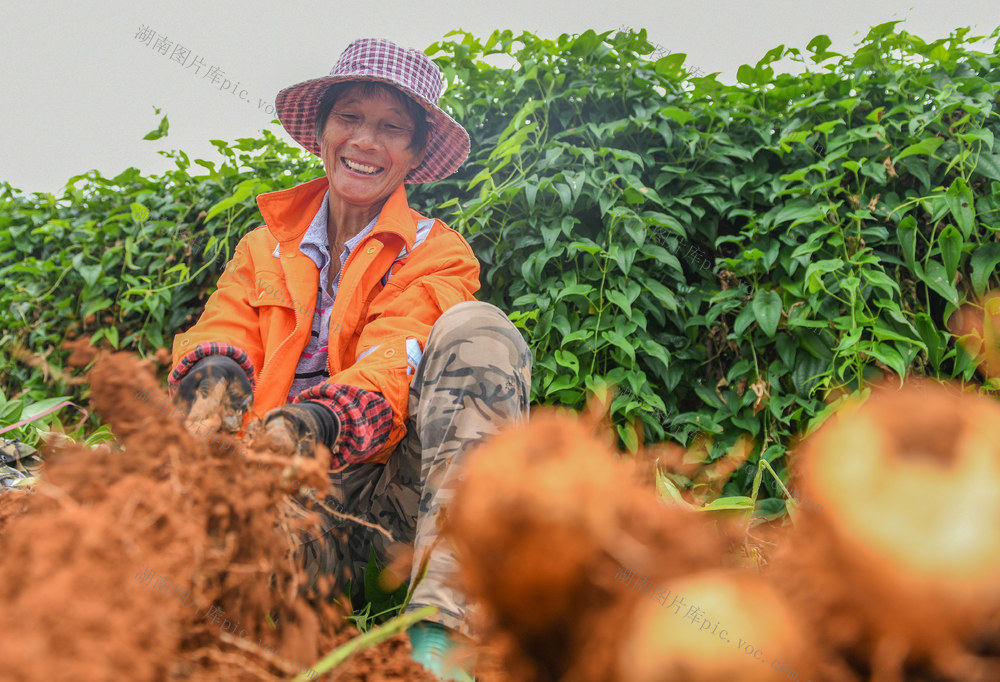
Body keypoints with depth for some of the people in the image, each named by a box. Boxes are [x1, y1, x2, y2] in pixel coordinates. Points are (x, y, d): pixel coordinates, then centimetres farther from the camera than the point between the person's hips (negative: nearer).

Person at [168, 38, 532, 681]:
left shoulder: (434, 253, 10)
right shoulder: (264, 248, 21)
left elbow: (390, 373, -8)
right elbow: (220, 341, 4)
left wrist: (305, 425, -30)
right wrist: (213, 388, -23)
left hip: (397, 477, 2)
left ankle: (442, 628, -36)